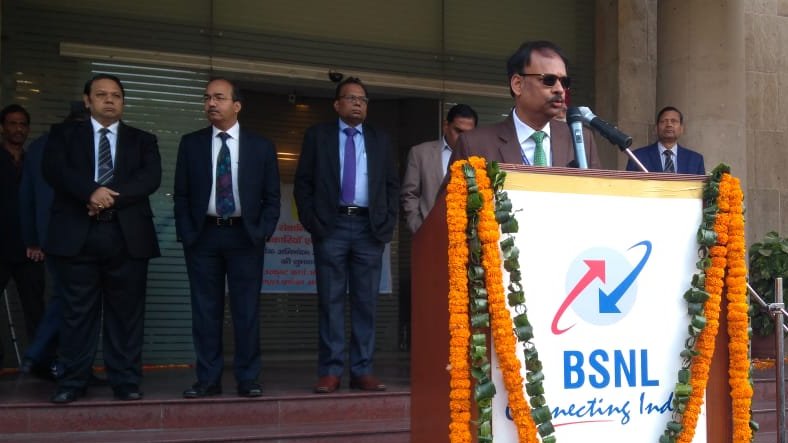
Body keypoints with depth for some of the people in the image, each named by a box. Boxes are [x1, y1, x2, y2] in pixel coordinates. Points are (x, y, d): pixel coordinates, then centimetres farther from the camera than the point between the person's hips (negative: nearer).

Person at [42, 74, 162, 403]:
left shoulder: (143, 140, 15)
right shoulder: (64, 134, 13)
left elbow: (150, 177, -2)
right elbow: (54, 169, -5)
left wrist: (111, 198, -15)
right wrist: (92, 191, -20)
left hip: (127, 235, 1)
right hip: (76, 234, -1)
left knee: (126, 311, 2)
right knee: (78, 311, 1)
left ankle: (126, 381, 7)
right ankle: (73, 381, 8)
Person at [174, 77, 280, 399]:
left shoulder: (261, 147, 5)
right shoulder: (190, 144, 7)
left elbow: (271, 197, 6)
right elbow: (181, 194, 7)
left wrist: (262, 233, -5)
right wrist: (186, 234, -2)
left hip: (245, 236, -1)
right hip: (203, 236, 1)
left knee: (246, 311, 1)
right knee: (205, 311, 4)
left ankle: (247, 379, 9)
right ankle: (208, 379, 11)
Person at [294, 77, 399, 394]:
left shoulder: (380, 140, 15)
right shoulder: (317, 136, 9)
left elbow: (392, 185, 14)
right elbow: (303, 182, 6)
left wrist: (388, 222, 2)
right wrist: (311, 221, -4)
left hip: (370, 228, 2)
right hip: (331, 226, -2)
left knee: (366, 302, 1)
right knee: (330, 301, -2)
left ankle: (362, 371, 5)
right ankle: (330, 371, 0)